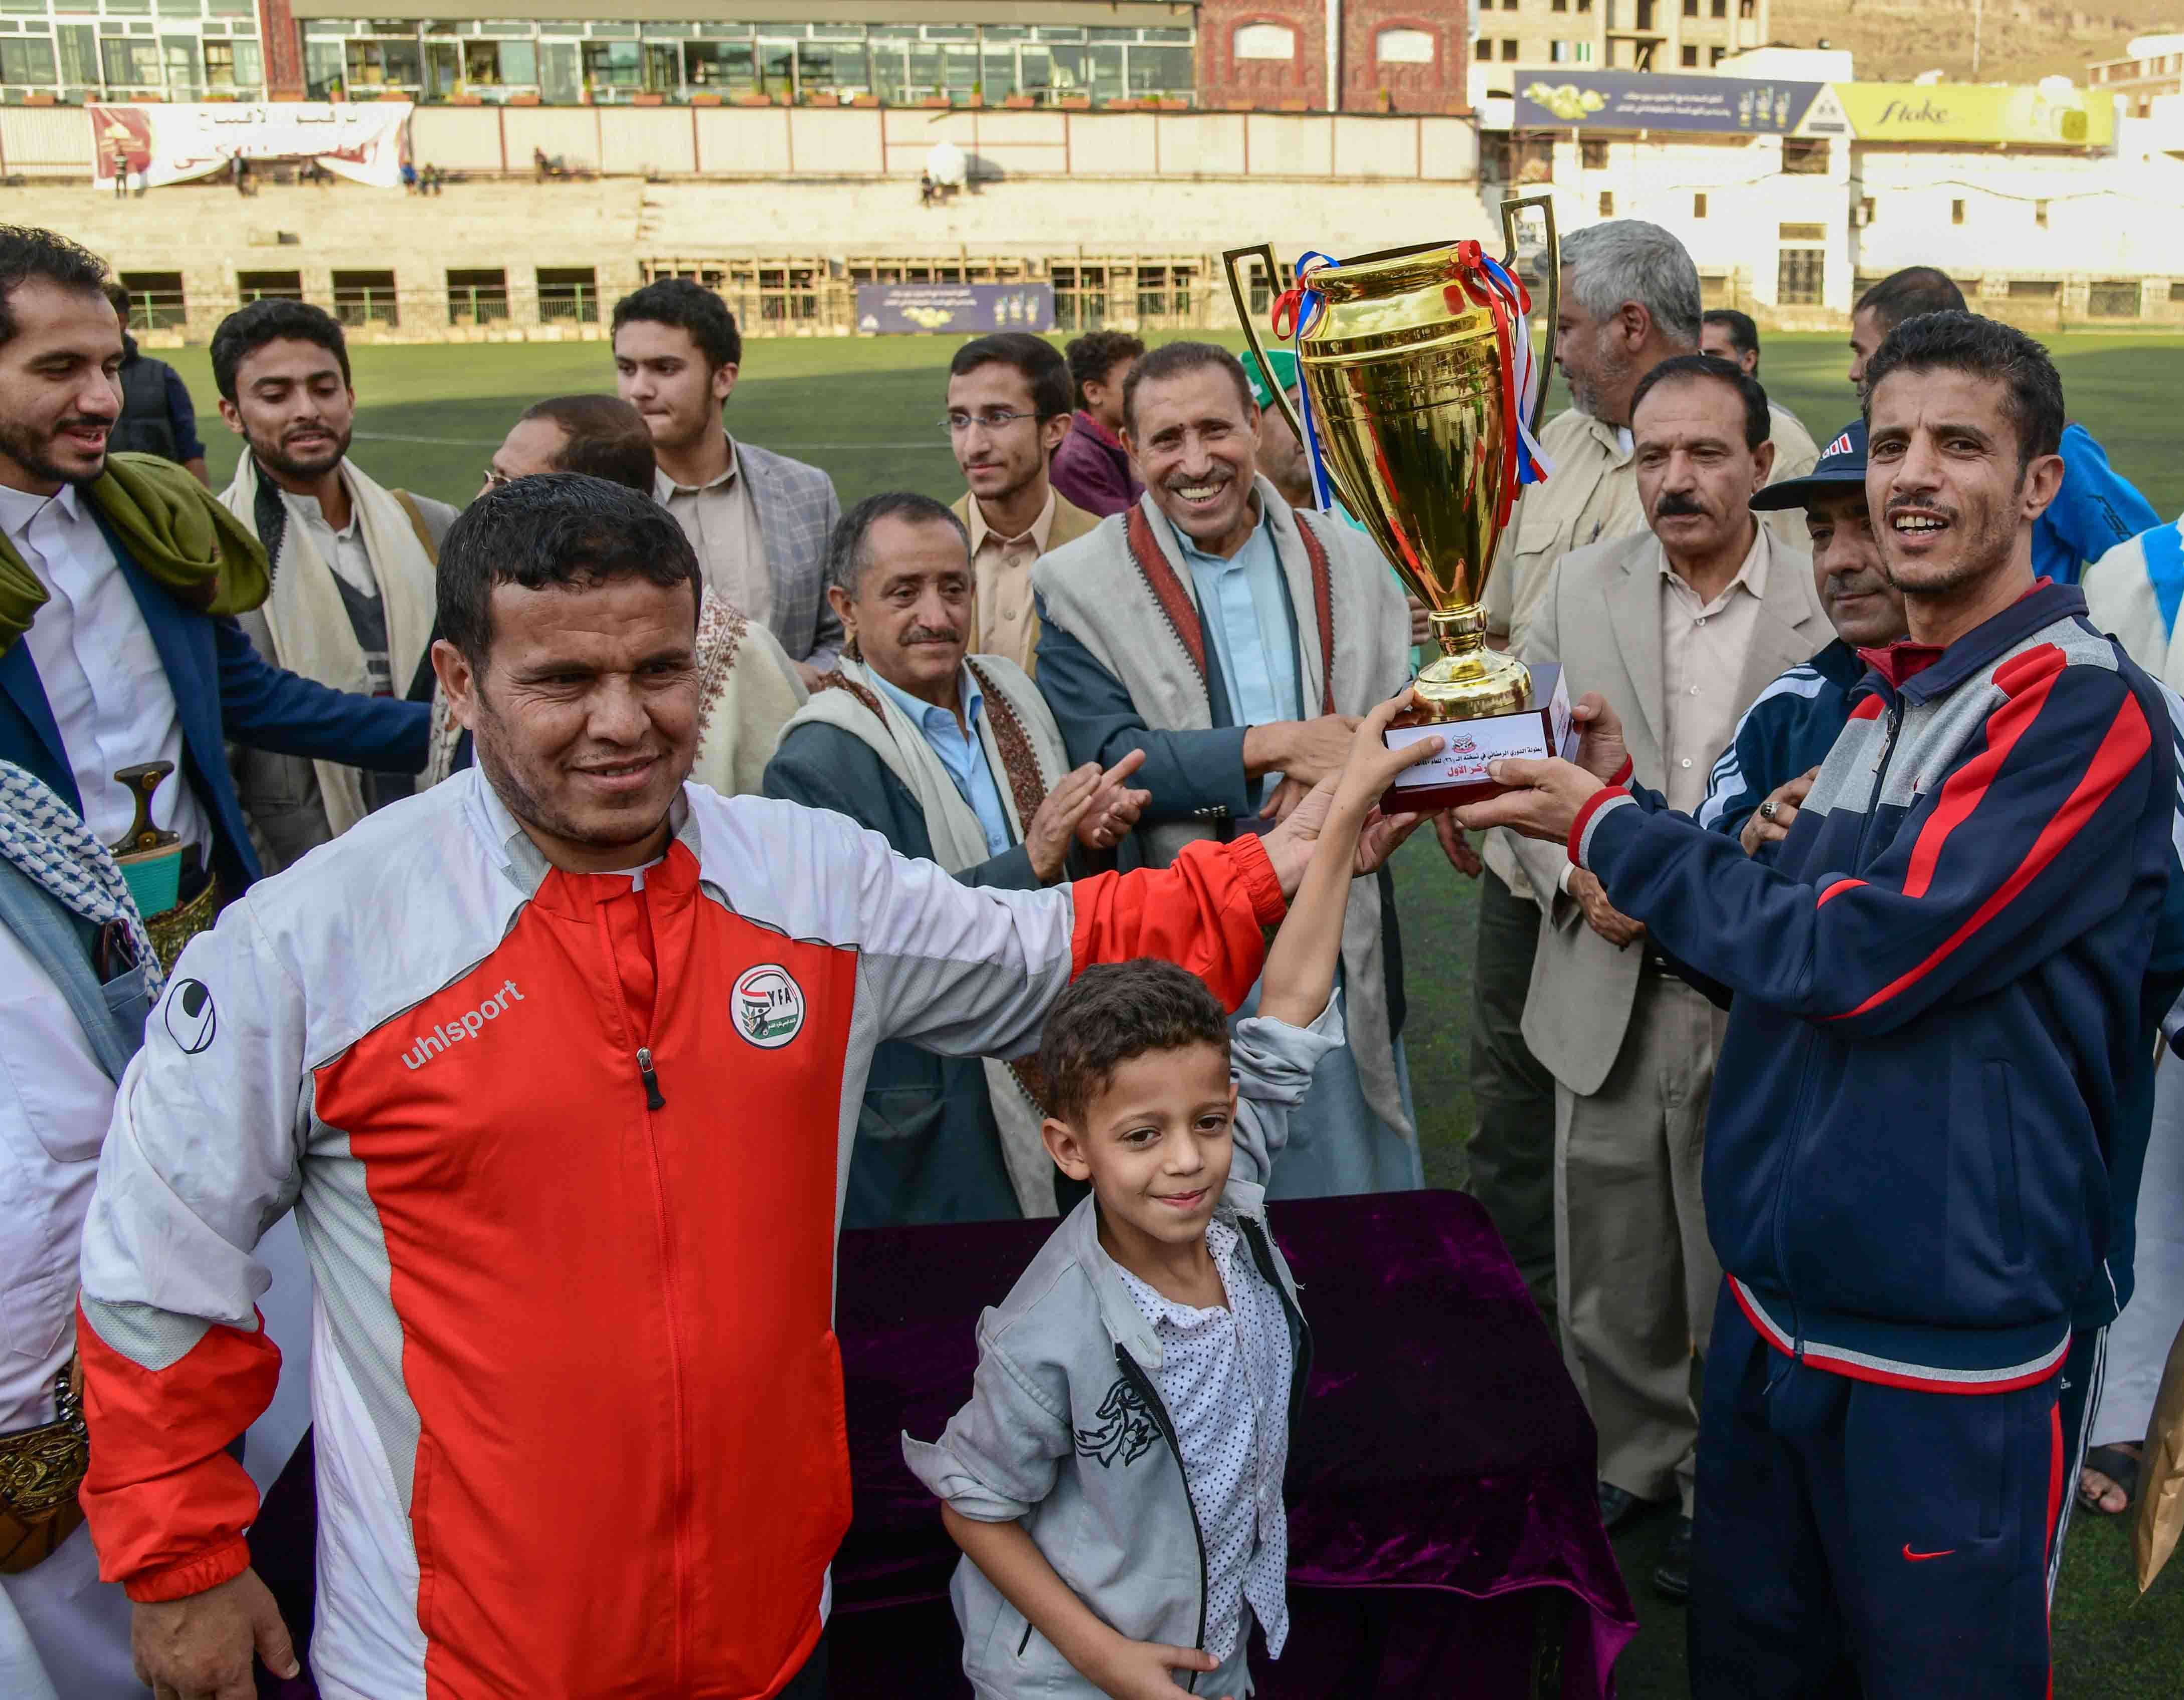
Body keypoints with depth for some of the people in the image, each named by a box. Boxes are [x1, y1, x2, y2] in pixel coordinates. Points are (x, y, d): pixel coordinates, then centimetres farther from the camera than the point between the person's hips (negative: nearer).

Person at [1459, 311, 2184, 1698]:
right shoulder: (1878, 705, 9)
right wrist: (1629, 802, 1)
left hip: (1950, 1340, -7)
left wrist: (1611, 826, -12)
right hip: (1777, 1301, 7)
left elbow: (1858, 955, -22)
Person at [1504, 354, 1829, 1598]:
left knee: (1739, 1272, 14)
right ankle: (1636, 1453, 42)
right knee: (1610, 1271, 17)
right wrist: (1576, 874, -9)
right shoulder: (1580, 586, 3)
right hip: (1607, 989, 3)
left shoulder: (1834, 603, -7)